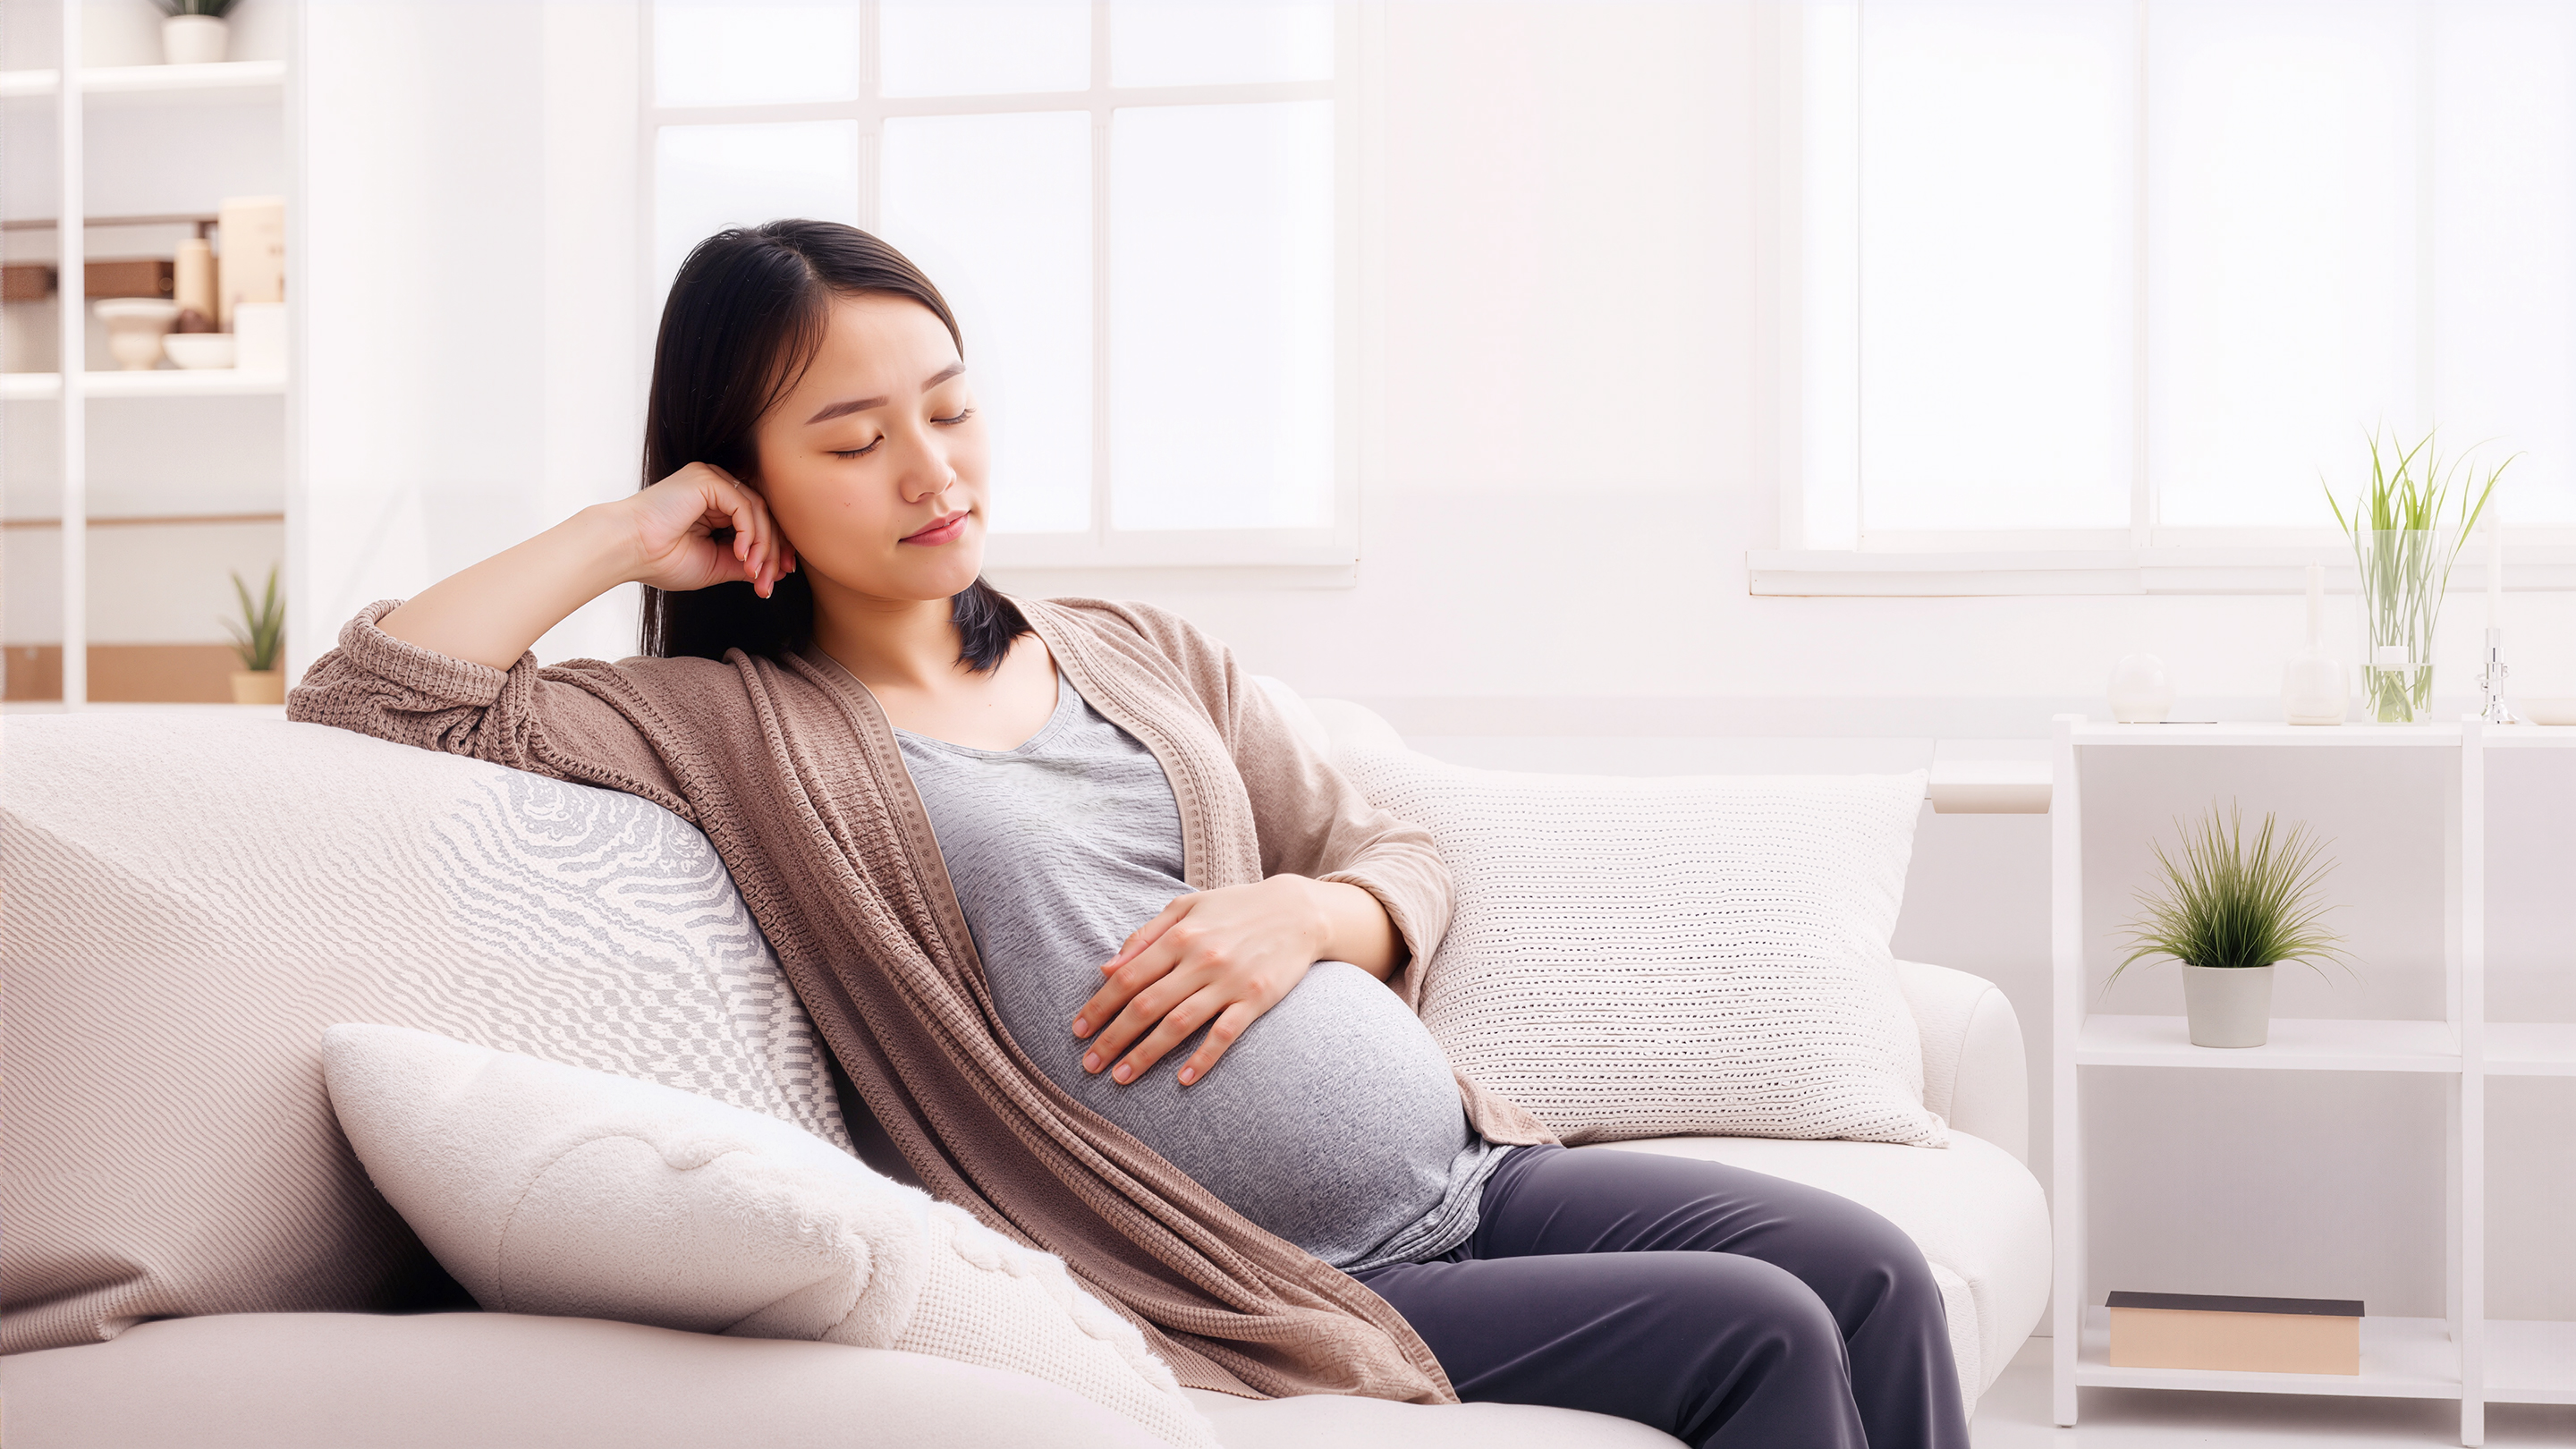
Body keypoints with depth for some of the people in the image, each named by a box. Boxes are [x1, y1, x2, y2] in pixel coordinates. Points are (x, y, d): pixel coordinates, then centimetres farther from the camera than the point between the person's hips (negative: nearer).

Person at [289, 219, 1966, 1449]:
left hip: (1470, 1161, 6)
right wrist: (623, 532, -3)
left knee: (1868, 1269, -11)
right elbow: (359, 698, -10)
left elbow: (1406, 863, 19)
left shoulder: (1142, 653, 16)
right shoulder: (727, 723, 0)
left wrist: (1301, 914, -3)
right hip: (1286, 1286, -6)